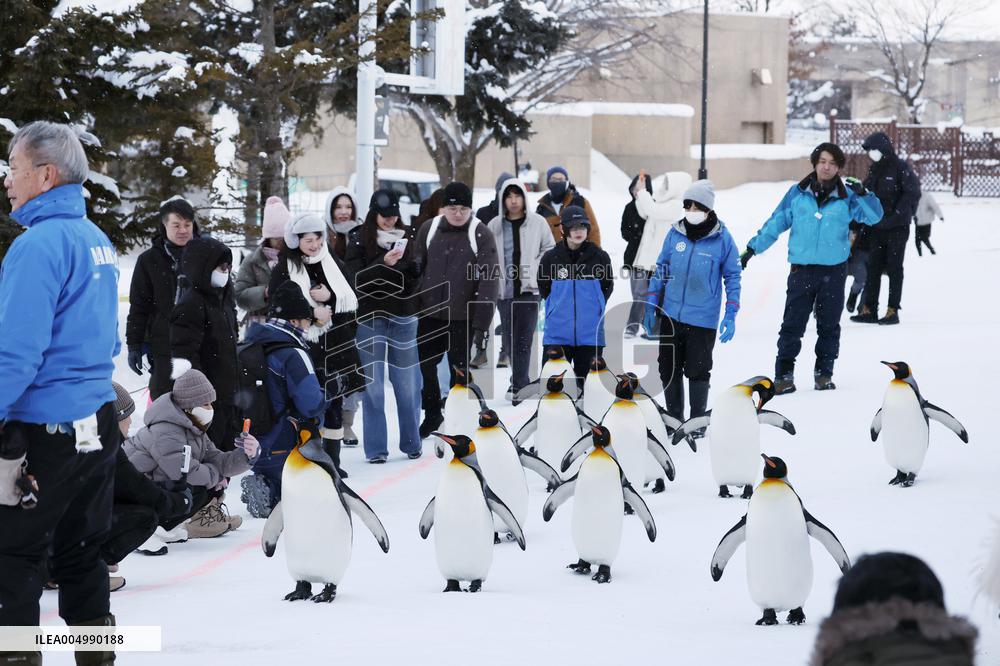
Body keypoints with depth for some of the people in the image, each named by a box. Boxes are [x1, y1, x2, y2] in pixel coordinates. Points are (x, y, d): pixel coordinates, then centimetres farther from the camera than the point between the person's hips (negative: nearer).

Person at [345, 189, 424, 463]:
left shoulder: (408, 236, 5)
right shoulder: (359, 240, -1)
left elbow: (419, 275, 6)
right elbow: (357, 278, -9)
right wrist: (384, 263, -22)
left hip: (403, 317, 2)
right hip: (370, 317, -2)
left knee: (407, 383, 5)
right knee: (373, 384, 1)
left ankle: (411, 442, 15)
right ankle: (375, 448, 4)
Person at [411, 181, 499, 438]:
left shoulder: (481, 235, -10)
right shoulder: (429, 229, 1)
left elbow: (489, 280, -12)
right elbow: (415, 268, 10)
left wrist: (481, 324, -16)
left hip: (462, 317, -4)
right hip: (429, 313, 4)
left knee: (459, 369, 2)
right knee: (424, 367, 11)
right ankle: (432, 415, 30)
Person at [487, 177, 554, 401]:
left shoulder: (538, 223, -1)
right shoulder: (495, 226, 5)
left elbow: (549, 249, 6)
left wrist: (536, 269, -5)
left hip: (528, 289, -3)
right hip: (504, 289, 3)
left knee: (523, 338, -9)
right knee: (509, 338, 8)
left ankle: (518, 384, -8)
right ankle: (520, 379, 23)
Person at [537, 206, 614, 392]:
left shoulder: (599, 256, 1)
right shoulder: (551, 258, 1)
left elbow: (607, 287, 12)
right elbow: (543, 289, 11)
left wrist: (593, 307, 6)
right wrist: (561, 308, 7)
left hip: (590, 334, 0)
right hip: (558, 333, 0)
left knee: (585, 379, 6)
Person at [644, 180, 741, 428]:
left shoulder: (722, 238, -7)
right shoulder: (675, 234, 1)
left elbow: (732, 276, -1)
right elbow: (661, 269, 10)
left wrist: (731, 315, -6)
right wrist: (651, 305, 8)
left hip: (703, 320, -4)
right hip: (670, 315, 4)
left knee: (698, 370, 3)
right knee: (669, 369, 11)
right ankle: (673, 419, 25)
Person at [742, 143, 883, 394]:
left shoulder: (846, 197, 2)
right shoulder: (798, 194, 3)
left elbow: (874, 217, -2)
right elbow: (776, 223, 9)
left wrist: (863, 194, -18)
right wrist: (752, 248, 8)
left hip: (834, 271, 0)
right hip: (802, 269, 0)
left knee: (829, 325, 7)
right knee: (792, 325, -4)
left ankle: (824, 373, 16)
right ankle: (784, 374, -1)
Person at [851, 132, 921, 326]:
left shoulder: (901, 168, -9)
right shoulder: (874, 170, 13)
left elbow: (912, 194, -15)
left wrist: (896, 216, -20)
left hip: (897, 228, -7)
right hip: (878, 228, 7)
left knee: (894, 268, -3)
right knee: (873, 268, 4)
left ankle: (893, 310, 1)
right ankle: (869, 309, 8)